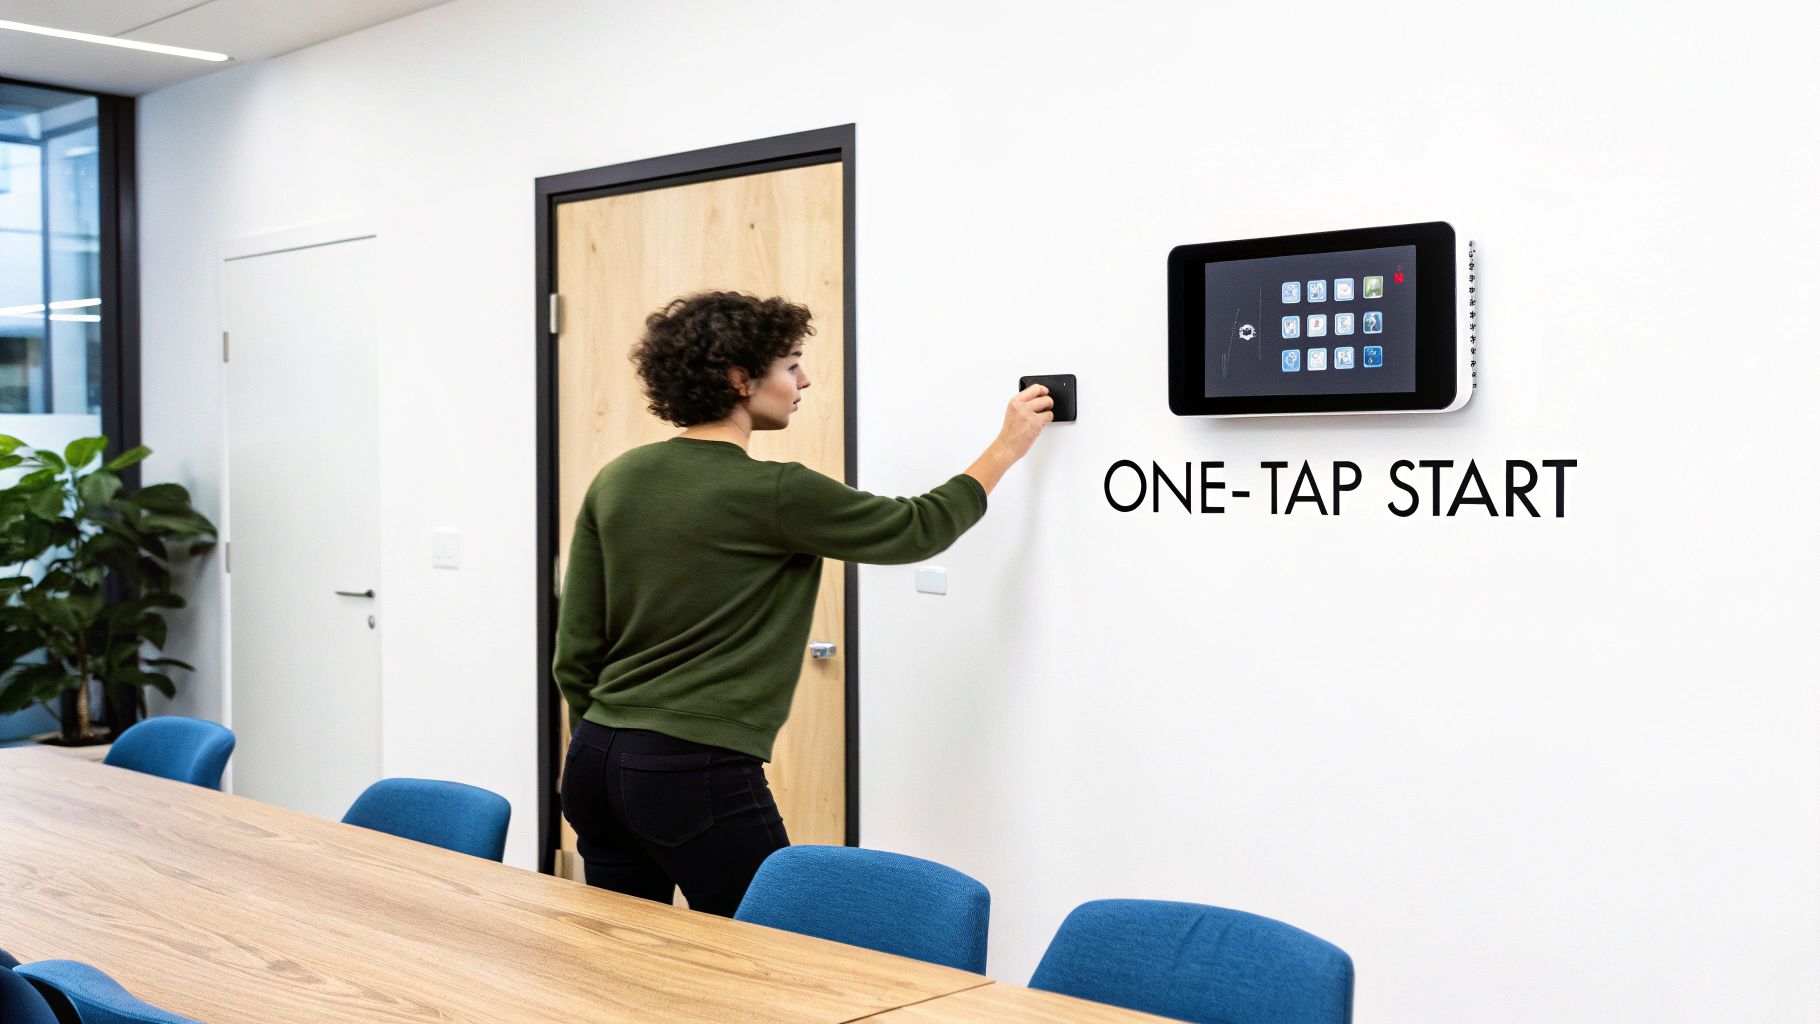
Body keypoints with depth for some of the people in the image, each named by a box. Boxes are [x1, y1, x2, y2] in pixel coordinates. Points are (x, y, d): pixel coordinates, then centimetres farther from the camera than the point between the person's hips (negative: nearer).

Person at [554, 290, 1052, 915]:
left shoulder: (616, 481, 6)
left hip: (596, 761, 8)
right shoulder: (774, 494, -12)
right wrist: (1007, 448, 13)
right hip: (700, 772, -8)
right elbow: (917, 530, 1)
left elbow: (574, 650, 9)